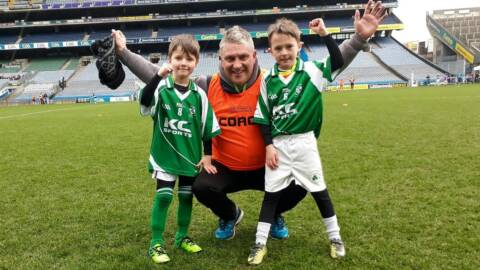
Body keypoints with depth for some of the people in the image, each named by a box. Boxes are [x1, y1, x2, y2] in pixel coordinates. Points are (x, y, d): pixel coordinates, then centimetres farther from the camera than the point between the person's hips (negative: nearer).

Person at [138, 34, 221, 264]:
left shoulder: (198, 94, -1)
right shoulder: (161, 87, -10)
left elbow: (208, 128, 5)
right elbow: (145, 104, -31)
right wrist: (158, 76, -40)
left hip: (190, 155, 3)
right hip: (165, 154, -3)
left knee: (186, 196, 12)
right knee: (163, 196, -3)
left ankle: (182, 237, 31)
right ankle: (156, 243, 11)